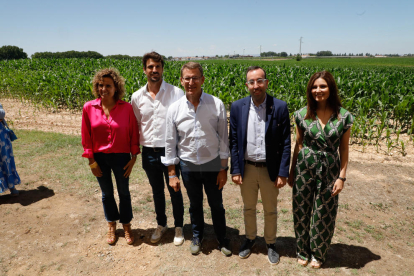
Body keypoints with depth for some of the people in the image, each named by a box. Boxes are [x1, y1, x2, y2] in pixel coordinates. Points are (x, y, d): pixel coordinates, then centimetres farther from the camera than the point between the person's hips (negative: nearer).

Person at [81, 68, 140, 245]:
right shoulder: (89, 108, -8)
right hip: (99, 158, 2)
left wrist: (133, 158, -6)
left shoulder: (126, 107, -12)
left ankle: (126, 226, 36)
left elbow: (134, 134, -5)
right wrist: (91, 161, -3)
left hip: (121, 157, -1)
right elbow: (86, 137, -2)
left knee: (124, 193, 14)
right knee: (107, 193, 19)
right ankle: (111, 226, 41)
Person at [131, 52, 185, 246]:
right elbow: (135, 126, 9)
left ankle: (179, 227, 34)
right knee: (157, 191, 20)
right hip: (149, 152, 3)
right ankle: (161, 224, 41)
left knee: (174, 191, 12)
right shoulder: (137, 97, 1)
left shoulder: (176, 93, -9)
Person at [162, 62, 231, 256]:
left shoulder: (216, 105, -12)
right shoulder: (174, 109, -8)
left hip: (212, 163, -1)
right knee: (195, 204, 20)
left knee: (216, 205, 15)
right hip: (188, 165, 1)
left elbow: (223, 138, -6)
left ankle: (222, 239, 40)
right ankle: (197, 237, 45)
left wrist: (223, 169, -5)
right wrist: (172, 173, -1)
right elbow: (170, 142, -2)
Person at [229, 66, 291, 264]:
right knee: (248, 208, 20)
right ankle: (250, 238, 45)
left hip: (270, 169, -1)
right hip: (246, 168, 2)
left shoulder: (280, 107, -11)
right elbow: (233, 141, -1)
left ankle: (270, 244, 40)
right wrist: (235, 170, -4)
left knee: (270, 210, 17)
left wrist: (283, 173, -10)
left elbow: (285, 143, -7)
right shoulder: (237, 107, -5)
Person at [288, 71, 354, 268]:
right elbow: (298, 144, 4)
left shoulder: (344, 116, -6)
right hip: (304, 167, 1)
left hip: (329, 170, 0)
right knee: (301, 211, 12)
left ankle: (318, 254, 38)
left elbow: (344, 149, 1)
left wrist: (342, 177, -3)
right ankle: (302, 251, 37)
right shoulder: (302, 114, -4)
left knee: (324, 215, 12)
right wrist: (292, 172, 7)